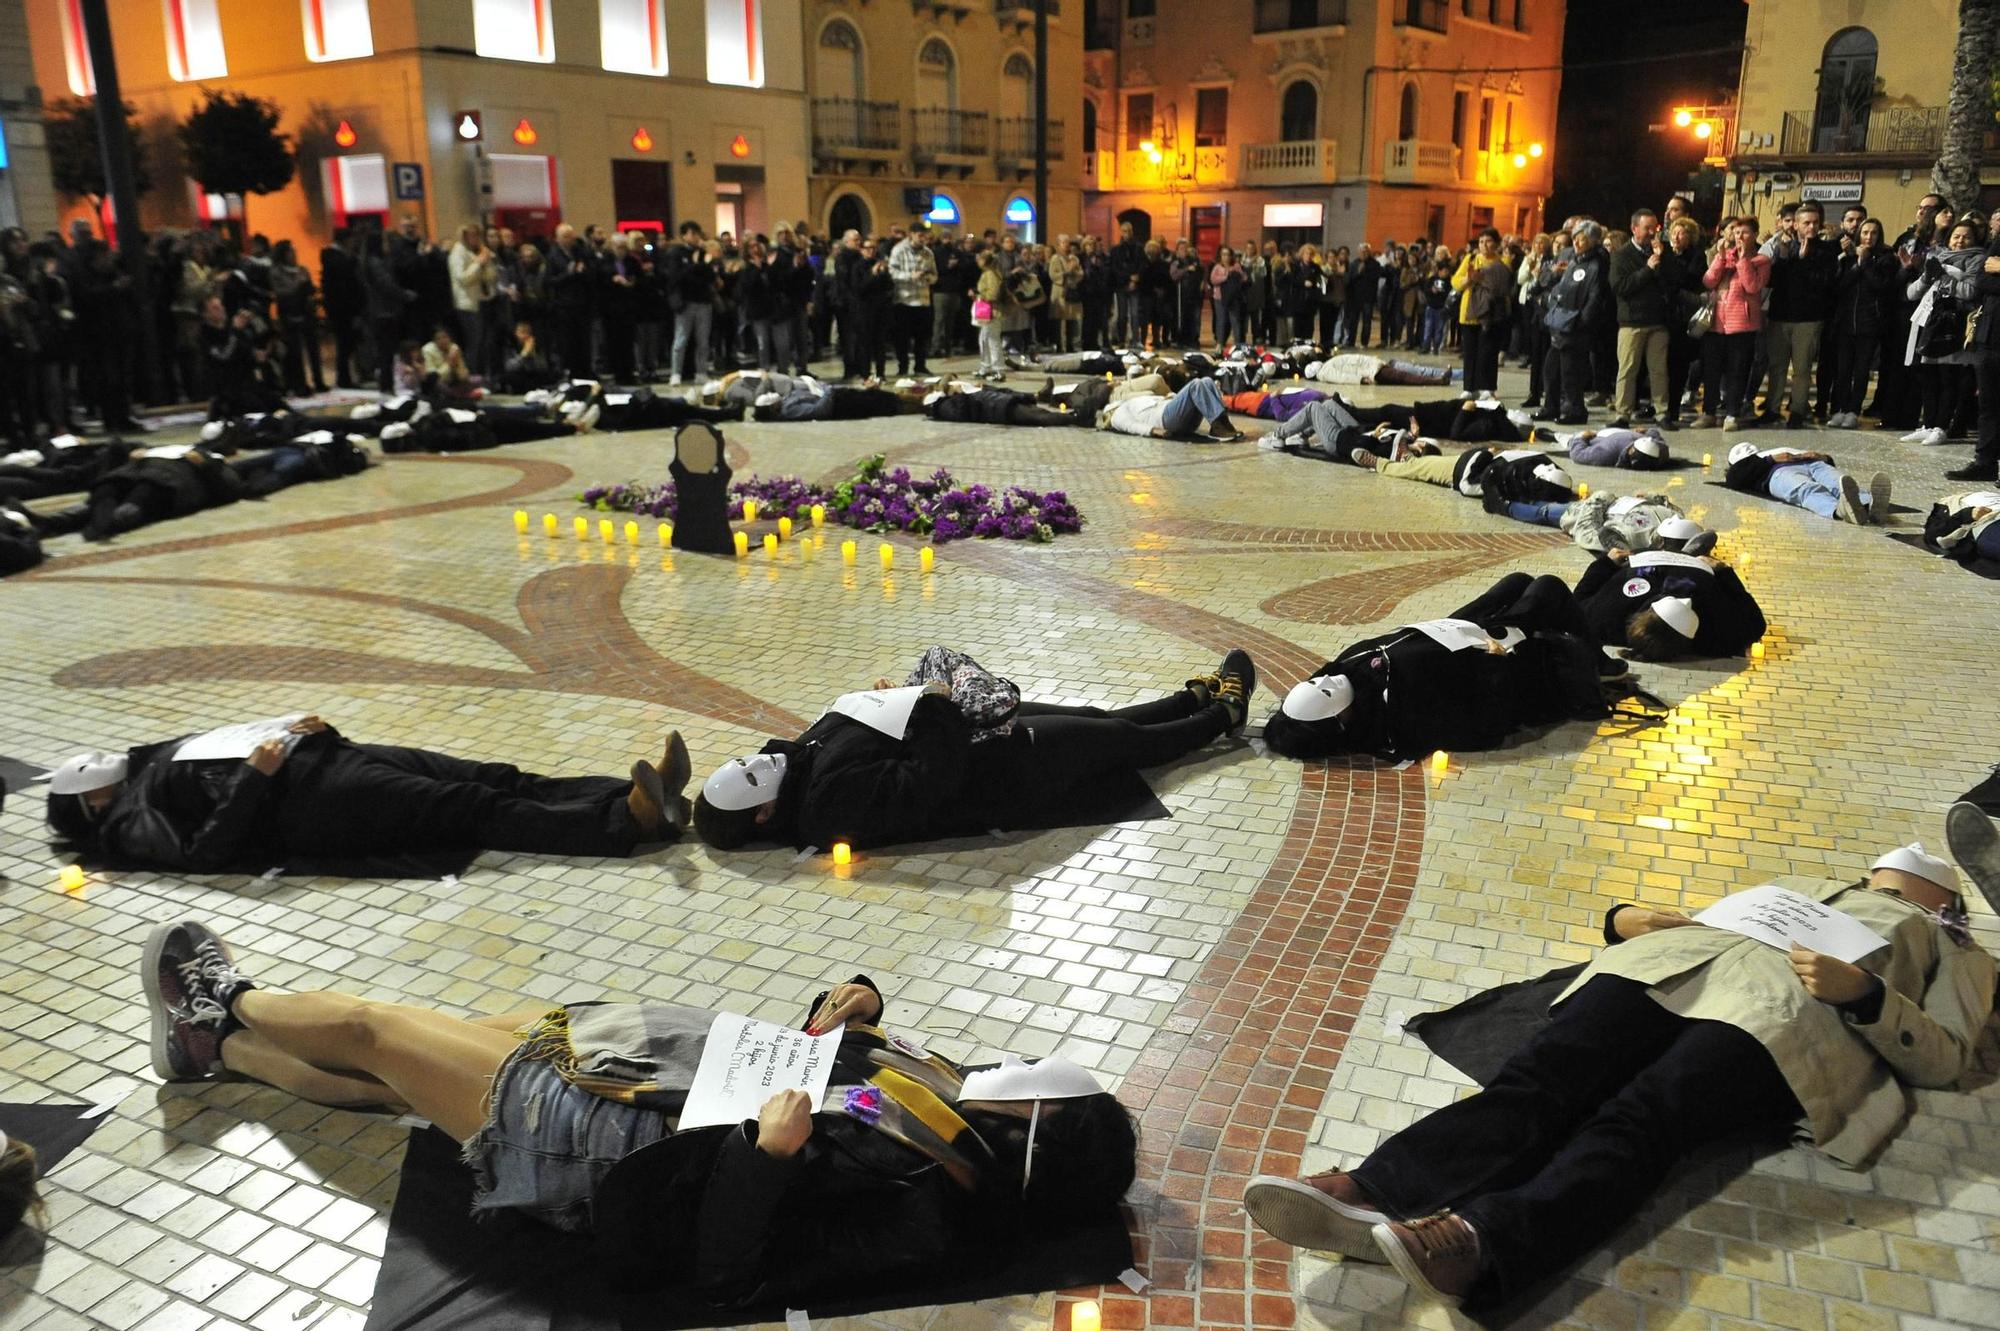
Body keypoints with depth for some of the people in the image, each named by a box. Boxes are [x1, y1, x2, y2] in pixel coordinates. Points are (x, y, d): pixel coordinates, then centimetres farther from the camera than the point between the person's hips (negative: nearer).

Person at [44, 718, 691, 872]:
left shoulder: (154, 760, 30)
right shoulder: (129, 821, 5)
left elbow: (239, 750, 30)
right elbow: (202, 853, -14)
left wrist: (302, 733, 9)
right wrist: (253, 778, -18)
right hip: (310, 802, -8)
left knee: (500, 780, -10)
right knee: (473, 810, -23)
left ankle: (640, 794, -21)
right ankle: (629, 822, -33)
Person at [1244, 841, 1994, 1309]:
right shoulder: (1799, 888, 43)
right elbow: (1703, 921, 34)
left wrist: (1863, 992, -6)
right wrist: (1626, 920, 11)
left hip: (1782, 1017, -4)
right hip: (1672, 965, 4)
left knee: (1635, 1121, -35)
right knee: (1535, 1082, -27)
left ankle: (1473, 1248, -61)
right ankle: (1365, 1198, -50)